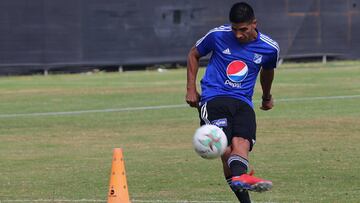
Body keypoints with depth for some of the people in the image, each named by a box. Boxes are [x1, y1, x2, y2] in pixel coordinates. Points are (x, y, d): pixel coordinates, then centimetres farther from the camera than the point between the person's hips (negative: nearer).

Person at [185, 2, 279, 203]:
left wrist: (267, 98, 44)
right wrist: (191, 89, 12)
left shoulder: (270, 48, 6)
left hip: (243, 103, 3)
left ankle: (238, 178, -54)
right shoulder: (218, 35, 1)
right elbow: (194, 54, 18)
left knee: (241, 142, -29)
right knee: (226, 147, -26)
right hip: (213, 98, -3)